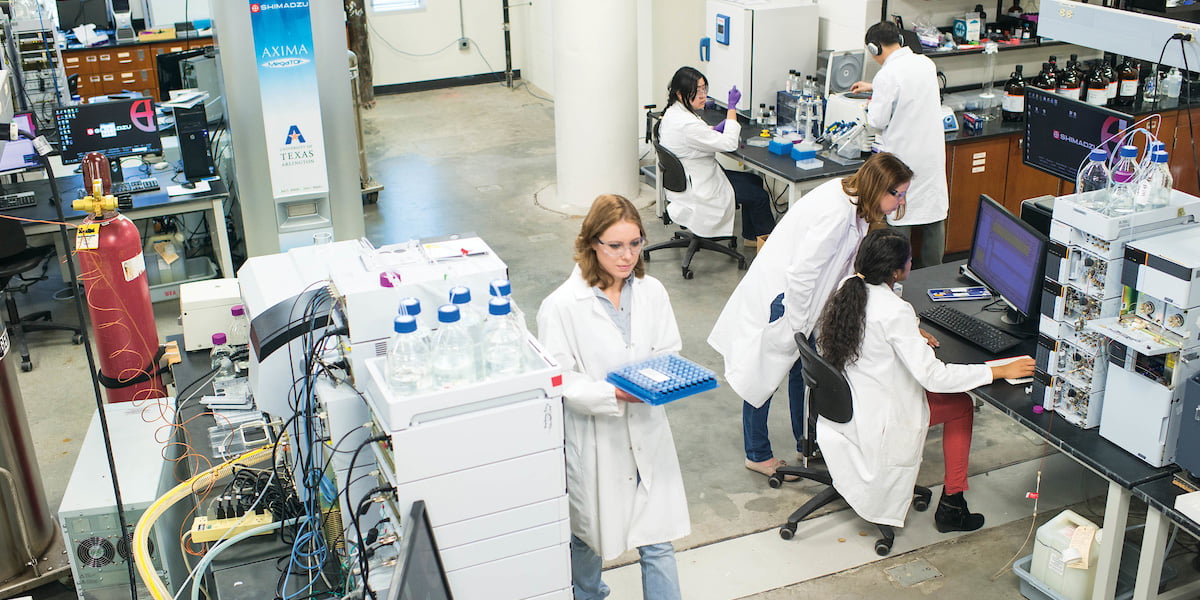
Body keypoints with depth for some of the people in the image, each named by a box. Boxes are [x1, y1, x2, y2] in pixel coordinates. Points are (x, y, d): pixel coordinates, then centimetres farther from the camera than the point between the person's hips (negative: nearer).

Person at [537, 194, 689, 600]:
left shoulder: (652, 292, -3)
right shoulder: (562, 306, -16)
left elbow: (669, 353, 6)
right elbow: (559, 381, -15)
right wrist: (613, 395, -27)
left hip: (647, 433, 3)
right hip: (594, 439, -2)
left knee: (658, 542, 7)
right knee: (588, 535, 19)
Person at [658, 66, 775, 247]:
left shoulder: (673, 112, 0)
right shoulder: (686, 124, -32)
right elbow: (729, 144, -25)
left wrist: (715, 129, -1)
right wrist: (732, 107, -18)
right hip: (697, 190, -10)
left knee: (755, 181, 19)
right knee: (759, 196, 1)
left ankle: (750, 236, 29)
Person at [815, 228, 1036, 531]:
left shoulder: (848, 288, -6)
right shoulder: (895, 311, -29)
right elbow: (933, 376, -27)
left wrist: (911, 333, 15)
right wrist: (1000, 371, -21)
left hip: (841, 409, 8)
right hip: (878, 421, -8)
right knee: (961, 404, 15)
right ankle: (951, 505, 20)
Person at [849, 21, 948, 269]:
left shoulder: (888, 75, -20)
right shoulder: (926, 64, 3)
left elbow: (877, 121, -16)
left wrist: (872, 104, 5)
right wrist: (874, 88, 34)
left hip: (903, 154, -7)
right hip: (932, 153, 7)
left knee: (898, 214, 4)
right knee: (933, 212, 16)